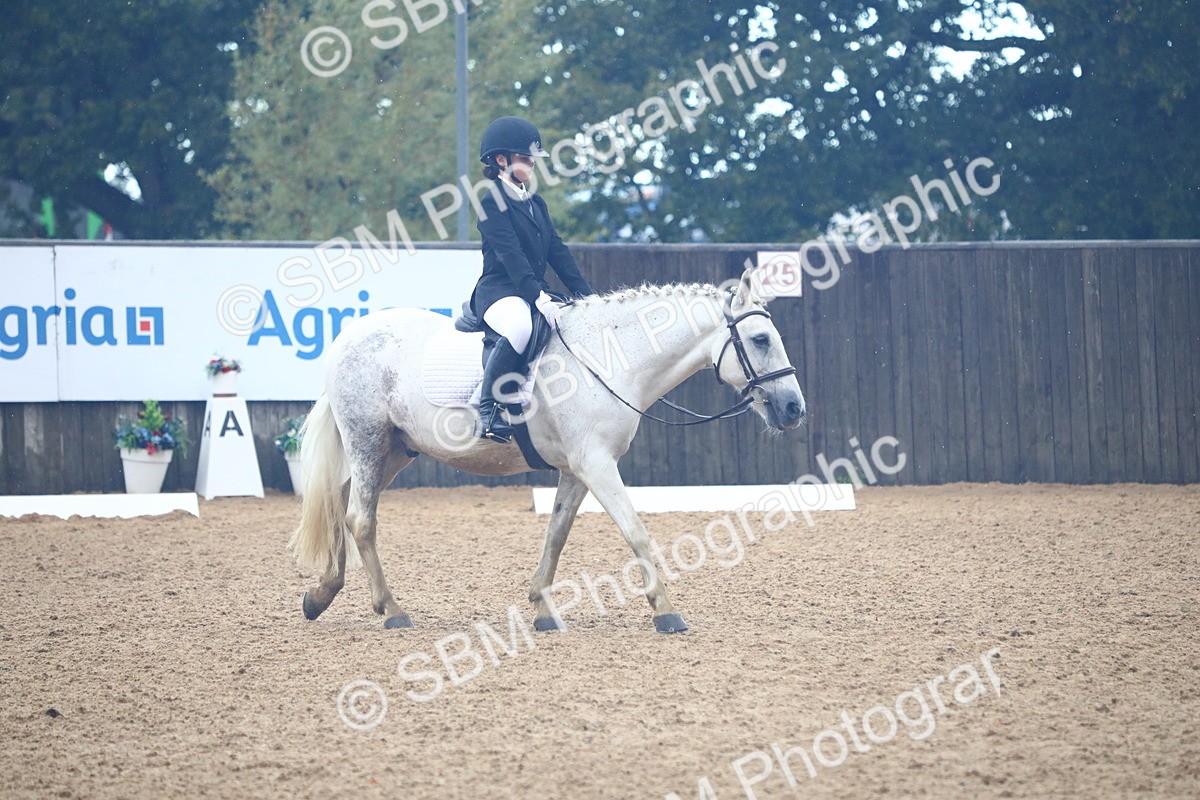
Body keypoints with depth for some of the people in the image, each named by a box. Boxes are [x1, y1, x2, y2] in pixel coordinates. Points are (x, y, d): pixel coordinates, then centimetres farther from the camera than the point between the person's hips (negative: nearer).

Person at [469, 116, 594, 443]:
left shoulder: (536, 204, 20)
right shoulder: (492, 201, -7)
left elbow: (557, 251, 16)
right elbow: (510, 254, -18)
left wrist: (586, 295, 5)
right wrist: (538, 298, -28)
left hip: (536, 291, 9)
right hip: (499, 291, -9)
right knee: (520, 326, -41)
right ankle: (489, 408, -32)